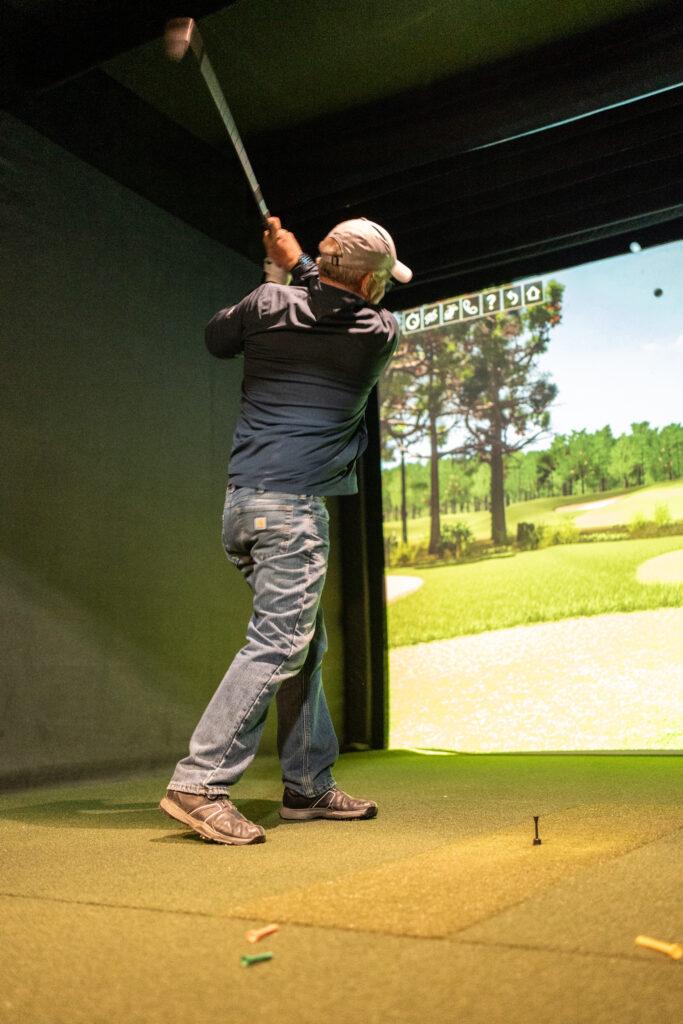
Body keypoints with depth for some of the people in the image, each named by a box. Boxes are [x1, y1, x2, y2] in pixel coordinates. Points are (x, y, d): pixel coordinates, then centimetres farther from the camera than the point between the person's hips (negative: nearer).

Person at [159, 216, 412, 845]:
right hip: (293, 504, -7)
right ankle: (200, 783, -15)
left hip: (242, 501, 7)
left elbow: (217, 339, 26)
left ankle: (310, 786, 19)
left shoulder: (269, 305, 7)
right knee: (276, 645, -8)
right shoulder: (382, 333, 1)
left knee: (305, 642, 14)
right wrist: (298, 265, 25)